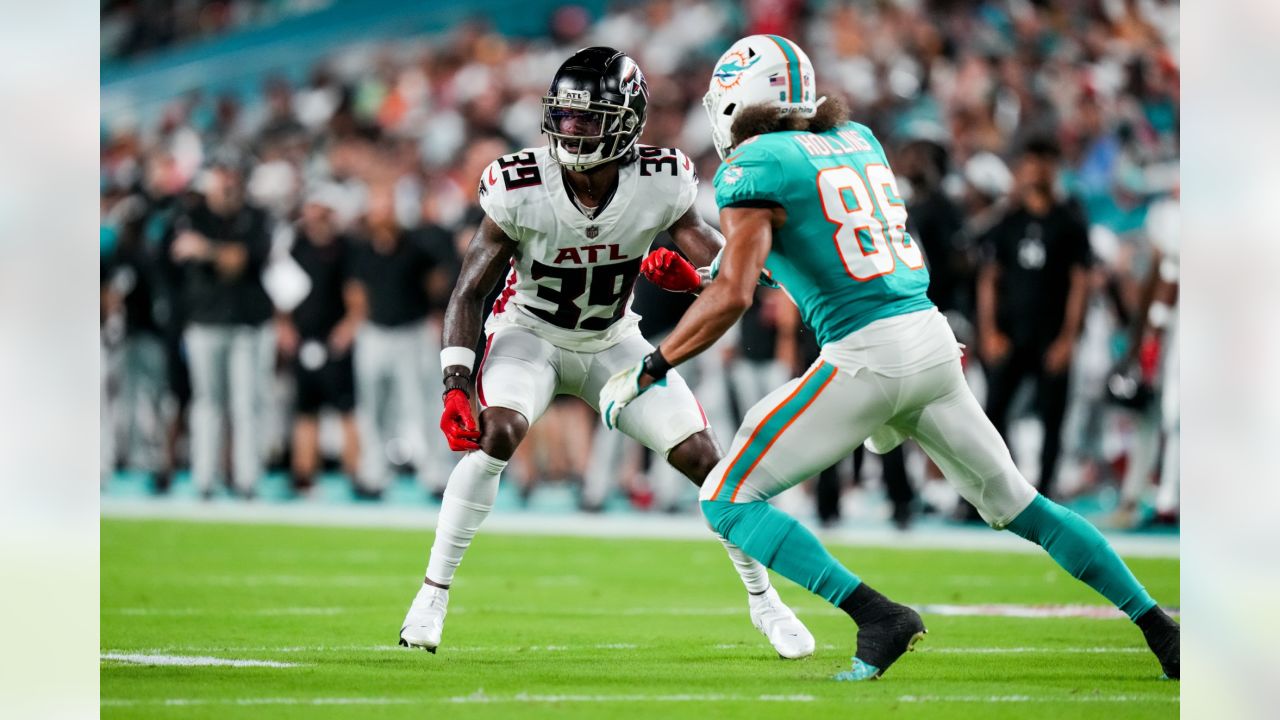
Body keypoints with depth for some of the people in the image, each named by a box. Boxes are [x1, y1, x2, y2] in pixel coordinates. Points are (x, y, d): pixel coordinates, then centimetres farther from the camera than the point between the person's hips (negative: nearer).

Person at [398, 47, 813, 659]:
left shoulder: (660, 184, -22)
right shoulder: (521, 189, -25)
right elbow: (469, 292, -17)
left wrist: (689, 276, -43)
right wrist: (455, 385, -26)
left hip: (611, 341, 2)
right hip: (530, 334, -2)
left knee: (702, 456, -5)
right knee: (497, 432, -30)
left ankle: (764, 602, 15)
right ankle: (433, 594, -19)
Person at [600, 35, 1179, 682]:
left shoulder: (753, 167, -6)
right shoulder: (856, 139, 15)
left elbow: (731, 296, -15)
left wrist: (648, 370, -7)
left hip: (866, 355, -7)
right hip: (935, 342, 7)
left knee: (728, 500, -1)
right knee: (1015, 503, 21)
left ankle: (878, 617, -13)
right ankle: (1160, 631, 23)